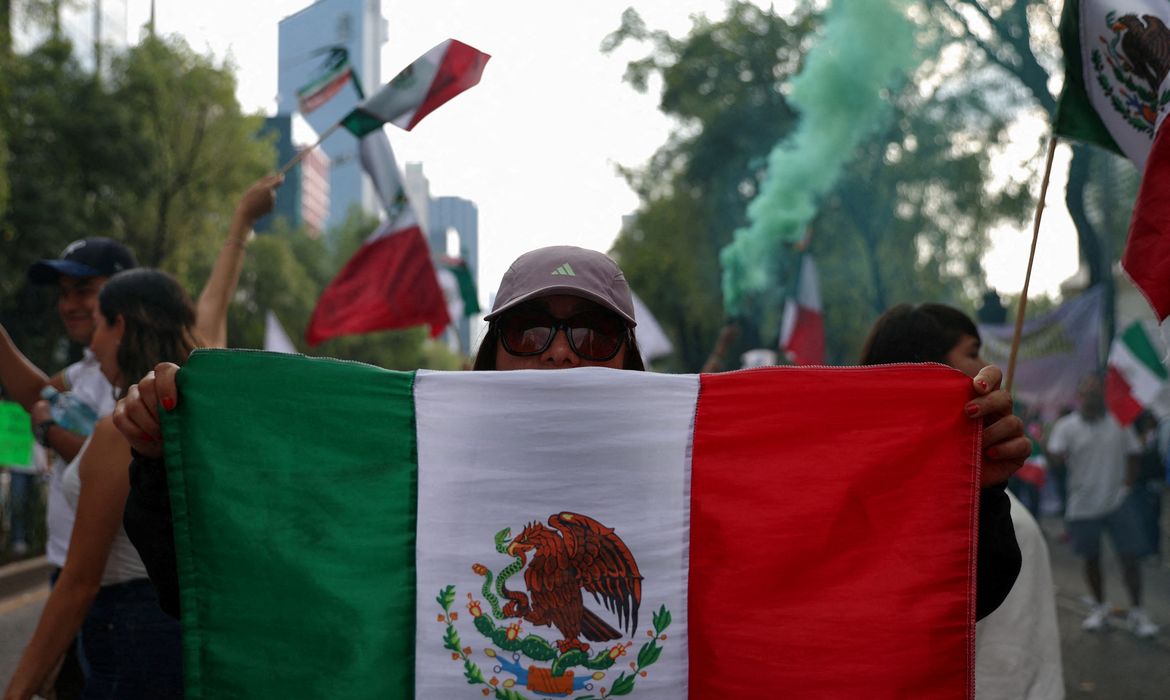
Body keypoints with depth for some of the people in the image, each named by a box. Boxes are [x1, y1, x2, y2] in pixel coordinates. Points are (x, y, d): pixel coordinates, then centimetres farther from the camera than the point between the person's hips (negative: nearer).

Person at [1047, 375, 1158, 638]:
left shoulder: (1119, 423, 2)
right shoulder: (1066, 426, -2)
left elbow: (1132, 456, 7)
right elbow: (1055, 456, -12)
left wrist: (1126, 486, -2)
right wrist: (1059, 456, -34)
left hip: (1118, 503, 0)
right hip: (1083, 505, 0)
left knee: (1130, 556, -3)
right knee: (1091, 558, 10)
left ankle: (1137, 612, 9)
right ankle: (1099, 608, 27)